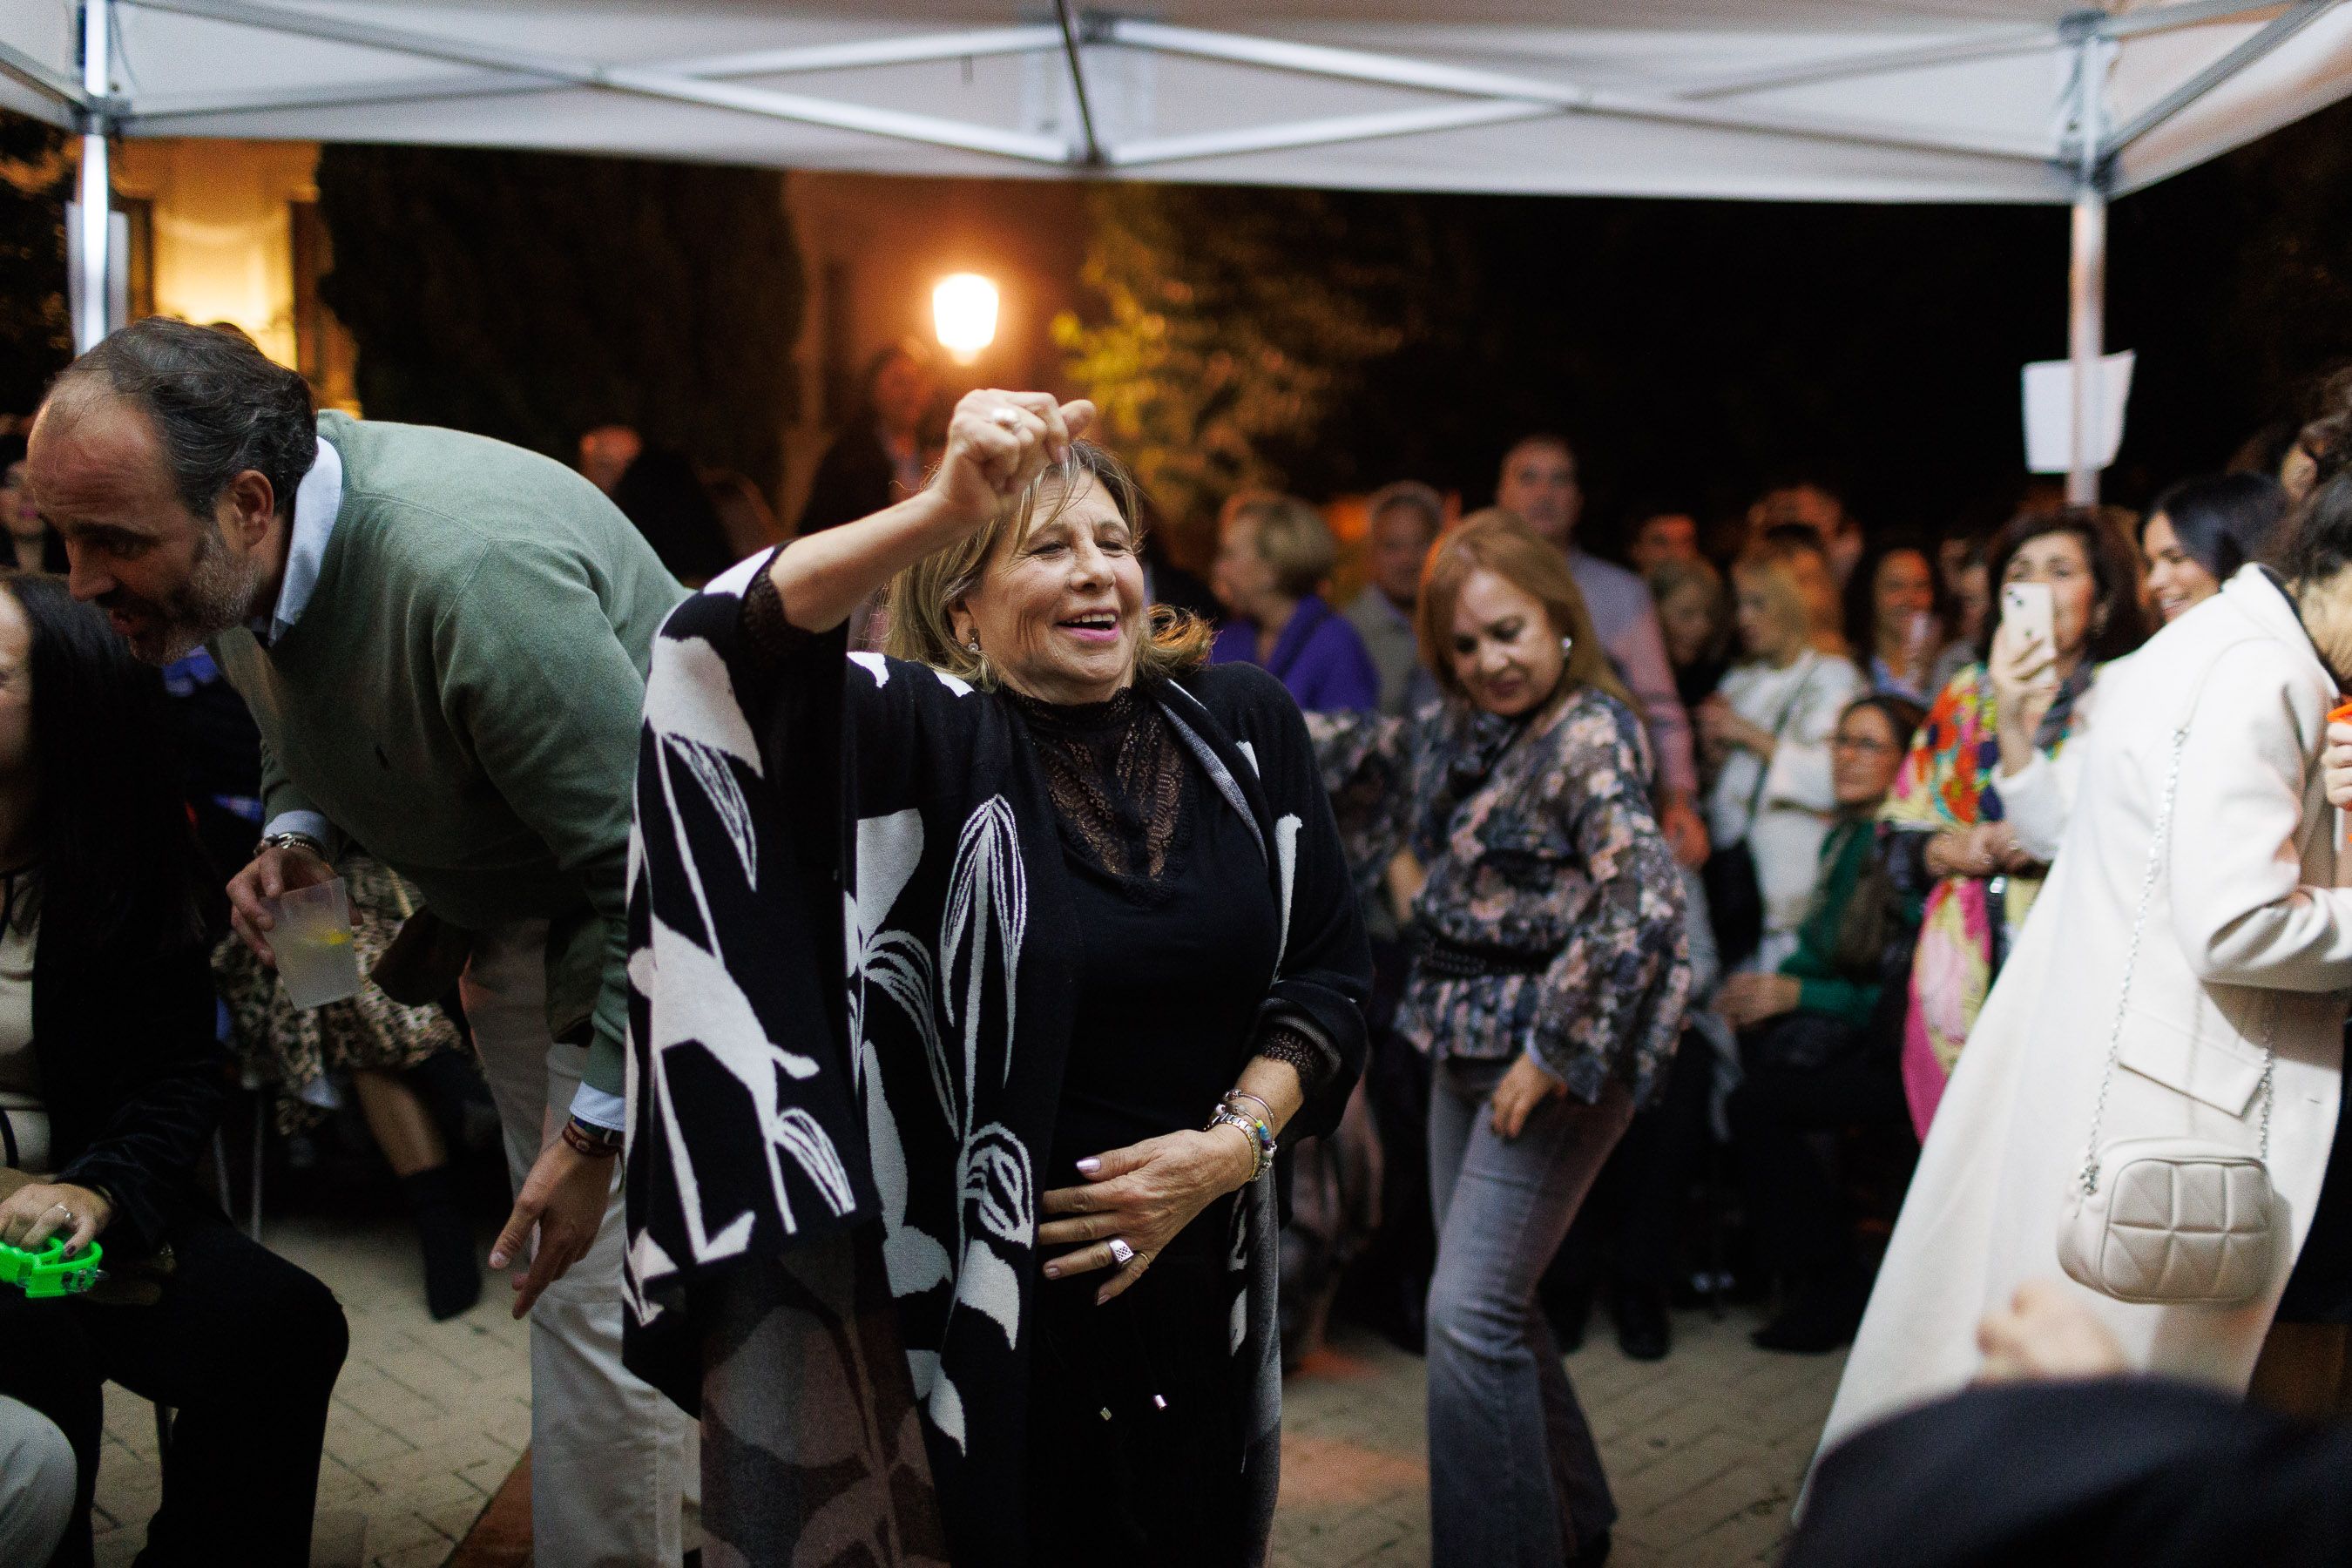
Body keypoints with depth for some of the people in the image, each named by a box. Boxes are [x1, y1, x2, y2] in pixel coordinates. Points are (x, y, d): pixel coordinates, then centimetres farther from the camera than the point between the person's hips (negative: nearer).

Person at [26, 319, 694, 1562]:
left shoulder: (472, 576, -36)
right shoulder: (236, 561, -8)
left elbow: (653, 866, -31)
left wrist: (598, 1125, -27)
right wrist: (298, 830, -8)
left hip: (631, 920, -8)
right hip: (500, 918, 8)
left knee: (604, 1308, -10)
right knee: (560, 1273, 18)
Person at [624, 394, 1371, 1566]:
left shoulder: (1245, 725, -2)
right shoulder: (941, 741, -12)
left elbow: (1327, 973, 2)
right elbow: (720, 642, -29)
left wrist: (1234, 1142, -13)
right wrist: (944, 505, -41)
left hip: (1206, 1269, 4)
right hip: (993, 1293, -4)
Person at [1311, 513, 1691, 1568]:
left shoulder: (1590, 736, -16)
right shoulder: (1462, 729, 8)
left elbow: (1642, 900, -27)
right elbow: (1367, 762, 26)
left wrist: (1556, 1052, -24)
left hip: (1554, 1054, -9)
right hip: (1470, 1045, 9)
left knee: (1470, 1311, -9)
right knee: (1486, 1301, 17)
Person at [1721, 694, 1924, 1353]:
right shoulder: (1845, 840, 11)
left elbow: (1911, 991, -17)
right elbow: (1822, 947, 19)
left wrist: (1798, 994, -16)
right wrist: (1771, 983, -1)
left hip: (1902, 1057, -8)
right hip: (1852, 1034, 8)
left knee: (1758, 1103, -21)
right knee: (1747, 1048, -14)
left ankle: (1833, 1291, -4)